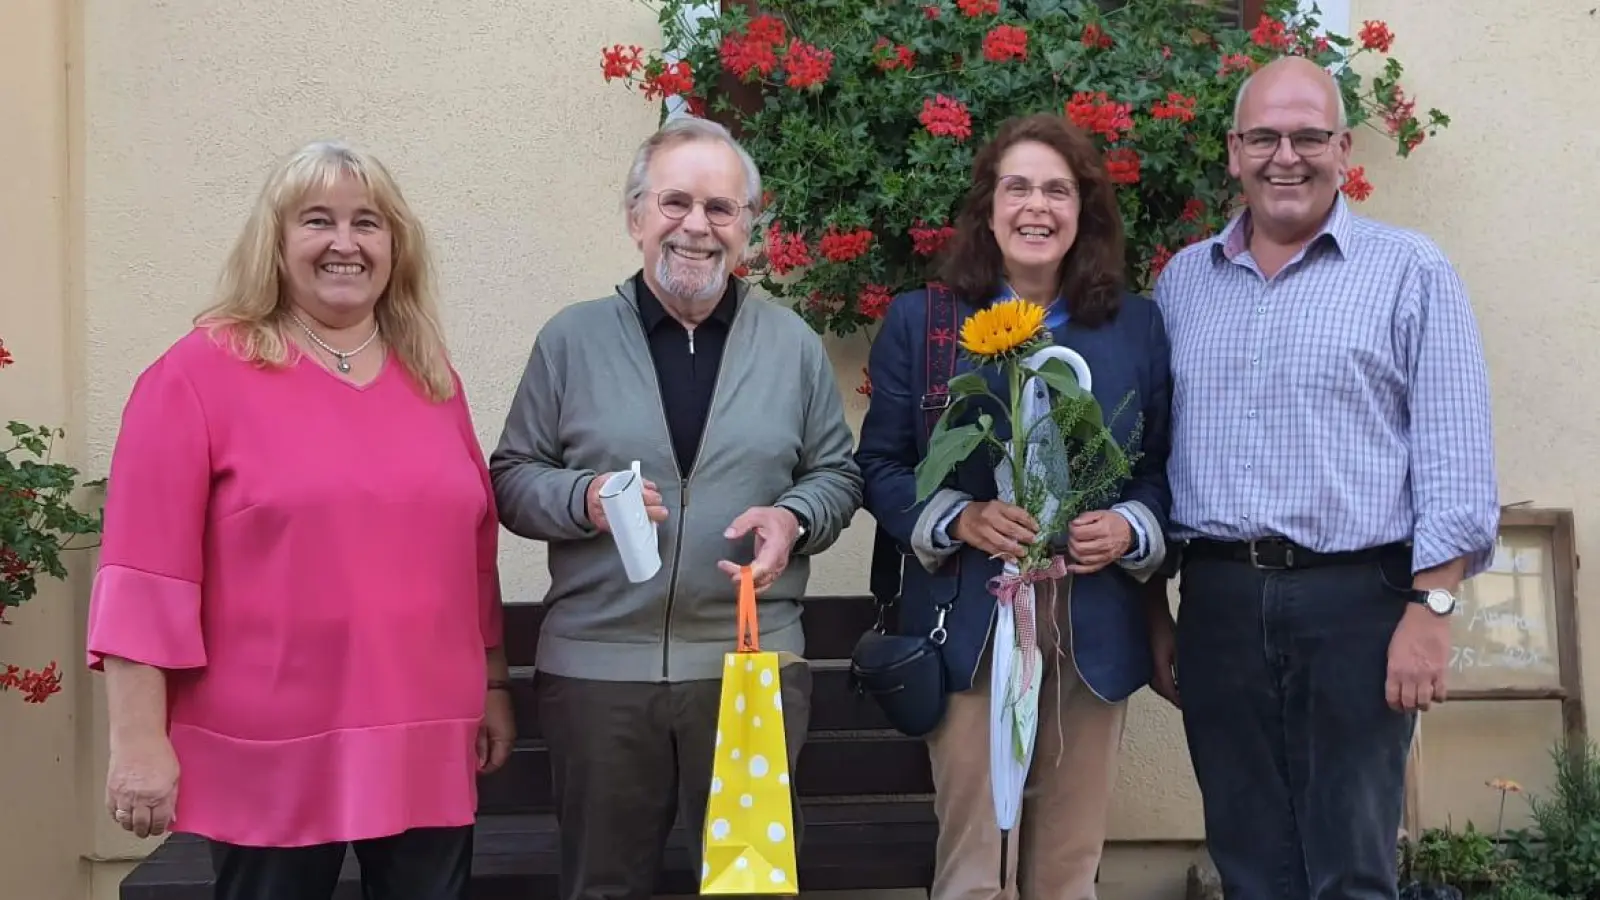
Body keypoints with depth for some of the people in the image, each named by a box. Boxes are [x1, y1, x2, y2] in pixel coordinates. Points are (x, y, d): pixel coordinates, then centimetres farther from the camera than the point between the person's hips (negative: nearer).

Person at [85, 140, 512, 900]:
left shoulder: (432, 380, 11)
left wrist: (494, 687, 16)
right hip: (272, 758, -4)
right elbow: (145, 573, -9)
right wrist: (139, 743, -12)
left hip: (425, 746, 5)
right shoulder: (199, 373, -5)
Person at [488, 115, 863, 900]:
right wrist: (583, 499, -16)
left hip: (755, 661, 1)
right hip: (595, 665, -1)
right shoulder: (571, 338, 1)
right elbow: (511, 478, 4)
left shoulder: (793, 343, 6)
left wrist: (794, 520, -11)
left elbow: (836, 474, 10)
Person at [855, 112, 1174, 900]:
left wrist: (1131, 529, -9)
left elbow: (1164, 466, 11)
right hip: (969, 624, -2)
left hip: (1095, 630, 2)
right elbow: (879, 466, 2)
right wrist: (961, 519, -16)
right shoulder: (919, 320, 3)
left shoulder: (1137, 326, 8)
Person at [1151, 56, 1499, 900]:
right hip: (1217, 600, 4)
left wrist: (1432, 608, -12)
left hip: (1358, 600, -3)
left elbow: (1454, 455, -4)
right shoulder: (1181, 281, 12)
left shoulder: (1409, 271, 0)